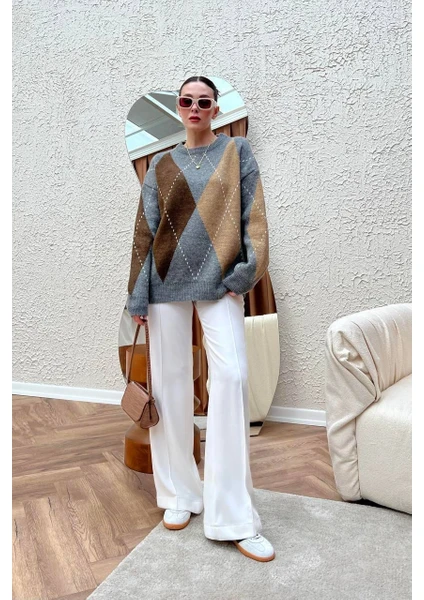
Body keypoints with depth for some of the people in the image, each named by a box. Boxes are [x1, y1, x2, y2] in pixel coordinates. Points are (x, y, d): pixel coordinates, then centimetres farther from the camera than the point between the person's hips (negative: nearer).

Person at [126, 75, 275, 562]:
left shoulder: (237, 151, 11)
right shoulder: (161, 165, 13)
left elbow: (253, 214, 4)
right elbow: (145, 230, 8)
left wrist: (247, 271, -8)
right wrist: (137, 296, 1)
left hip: (219, 282, -2)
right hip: (168, 281, 2)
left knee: (232, 376, -14)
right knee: (170, 381, 3)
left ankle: (233, 516, -4)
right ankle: (179, 494, 20)